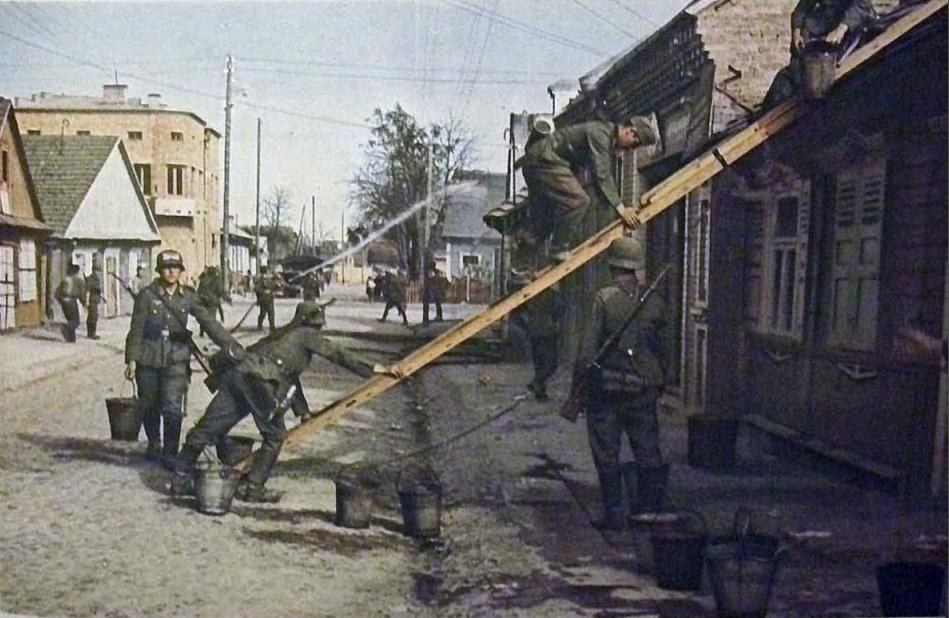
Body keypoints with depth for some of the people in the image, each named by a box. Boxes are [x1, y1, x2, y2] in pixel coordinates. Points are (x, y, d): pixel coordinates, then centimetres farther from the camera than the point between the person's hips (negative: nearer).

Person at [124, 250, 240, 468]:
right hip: (149, 358, 0)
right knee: (149, 407, 11)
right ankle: (154, 444, 34)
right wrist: (131, 359, -6)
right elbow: (136, 329, -1)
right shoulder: (147, 295, -2)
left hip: (176, 359, 0)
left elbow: (208, 321, -1)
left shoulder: (188, 296, 3)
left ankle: (170, 453, 2)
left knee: (172, 408, -10)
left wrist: (231, 345, -9)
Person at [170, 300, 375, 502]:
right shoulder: (307, 335, 12)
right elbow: (337, 354, 7)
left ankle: (181, 480, 16)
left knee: (207, 428, 9)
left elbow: (292, 379, 41)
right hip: (258, 381, -8)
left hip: (235, 371, 8)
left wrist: (303, 411, 44)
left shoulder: (284, 334, 35)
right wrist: (370, 370, 12)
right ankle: (252, 488, 10)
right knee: (274, 436, 9)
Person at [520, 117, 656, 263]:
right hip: (544, 159, -11)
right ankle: (559, 252, -13)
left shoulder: (610, 141, 14)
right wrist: (620, 208, -28)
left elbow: (607, 178, 20)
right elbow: (601, 175, -26)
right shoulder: (600, 132, -18)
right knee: (578, 200, -20)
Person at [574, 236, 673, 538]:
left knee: (607, 456, 6)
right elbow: (666, 350, 8)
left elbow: (588, 347, -12)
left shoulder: (604, 299, -10)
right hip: (644, 390, 4)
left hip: (607, 388, -3)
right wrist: (657, 383, 21)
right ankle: (650, 511, 16)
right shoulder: (656, 302, 3)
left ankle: (614, 516, 9)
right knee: (648, 453, 13)